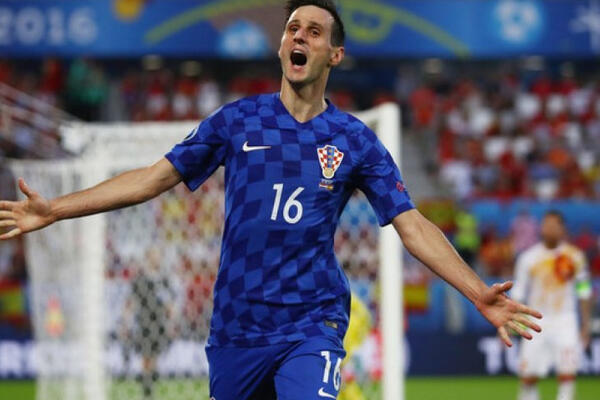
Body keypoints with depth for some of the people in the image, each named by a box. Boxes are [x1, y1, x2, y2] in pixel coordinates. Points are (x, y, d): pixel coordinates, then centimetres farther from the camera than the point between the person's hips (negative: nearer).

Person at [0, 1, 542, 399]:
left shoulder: (355, 141, 2)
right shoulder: (238, 119, 5)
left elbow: (413, 226, -1)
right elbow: (154, 178, 6)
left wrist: (480, 294, -12)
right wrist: (53, 211, 0)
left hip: (310, 326, -2)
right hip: (235, 325, 2)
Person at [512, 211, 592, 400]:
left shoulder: (574, 256, 1)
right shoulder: (528, 258, -1)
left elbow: (584, 292, 9)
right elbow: (517, 294, 4)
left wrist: (586, 325, 6)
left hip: (564, 322, 0)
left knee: (567, 374, -13)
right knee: (528, 377, -1)